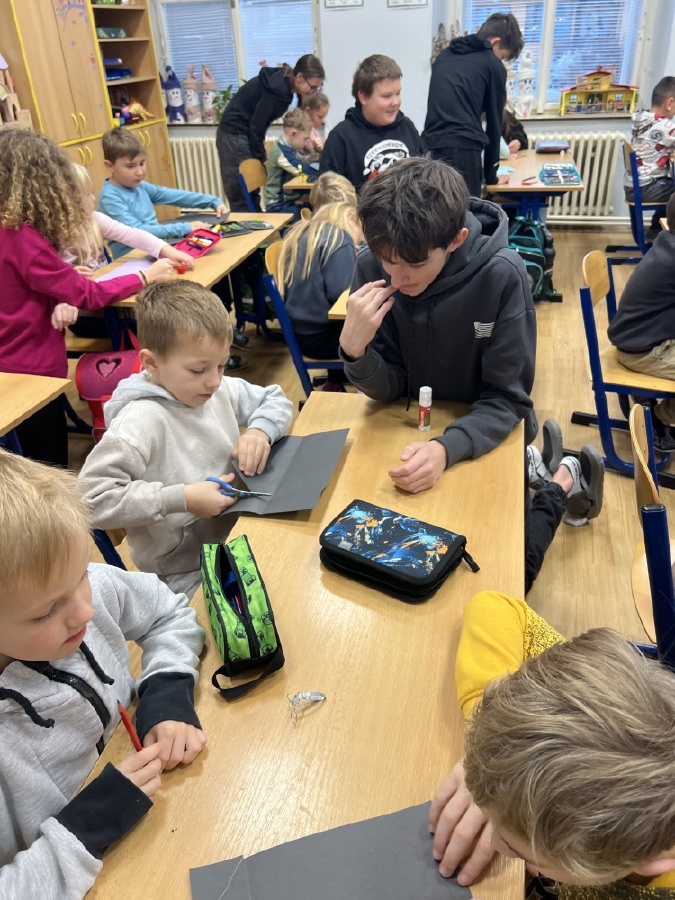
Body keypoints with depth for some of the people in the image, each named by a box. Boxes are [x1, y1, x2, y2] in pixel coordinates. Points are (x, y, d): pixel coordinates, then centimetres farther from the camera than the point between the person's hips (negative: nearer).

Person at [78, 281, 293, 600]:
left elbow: (275, 399, 15)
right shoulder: (142, 421, -21)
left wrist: (259, 430, -7)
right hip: (189, 572, -7)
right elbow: (92, 498, -25)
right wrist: (181, 499, -25)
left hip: (240, 532, 7)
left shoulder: (221, 390, 0)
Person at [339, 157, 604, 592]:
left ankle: (563, 480, 33)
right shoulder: (372, 267, -20)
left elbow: (507, 399, -23)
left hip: (487, 436, -3)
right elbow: (388, 389, -14)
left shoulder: (502, 276, -29)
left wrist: (447, 448, -41)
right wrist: (353, 347, -36)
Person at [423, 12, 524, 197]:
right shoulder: (493, 66, 8)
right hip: (463, 149, -5)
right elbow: (494, 123, 11)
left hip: (430, 146, 5)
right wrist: (491, 175, 18)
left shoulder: (444, 55, 24)